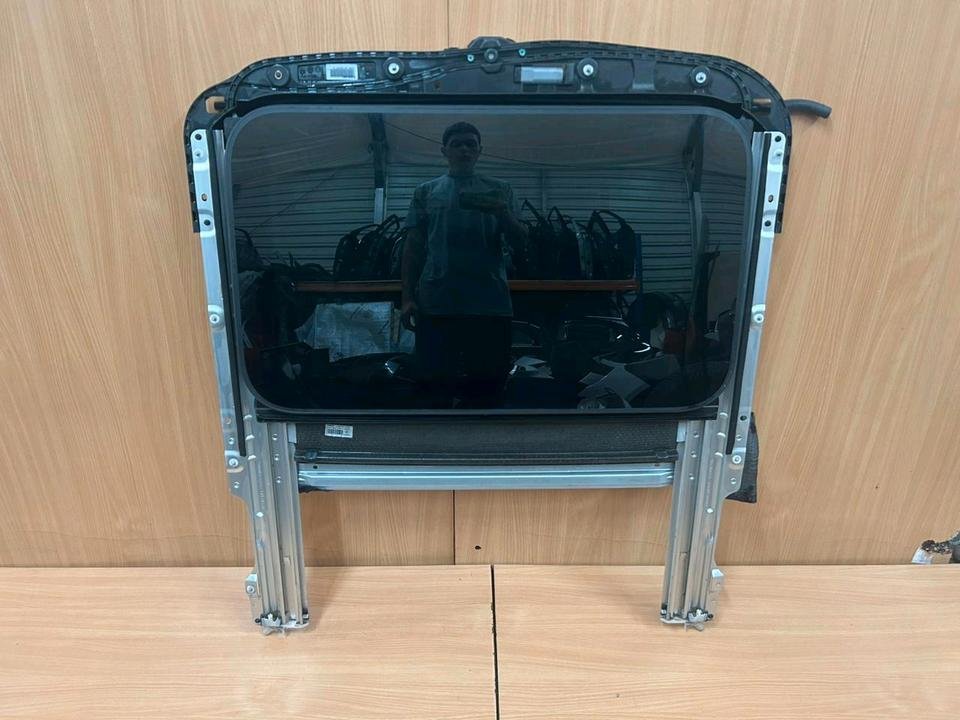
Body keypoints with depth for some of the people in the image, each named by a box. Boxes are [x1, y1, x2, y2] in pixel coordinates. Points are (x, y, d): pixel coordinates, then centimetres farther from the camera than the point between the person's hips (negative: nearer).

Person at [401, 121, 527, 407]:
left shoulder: (499, 189, 15)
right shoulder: (426, 191, 16)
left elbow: (519, 240, 5)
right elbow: (412, 248, 12)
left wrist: (503, 214, -16)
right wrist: (407, 298, 2)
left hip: (491, 304, 0)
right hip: (436, 304, 0)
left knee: (488, 385, 1)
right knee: (437, 385, 1)